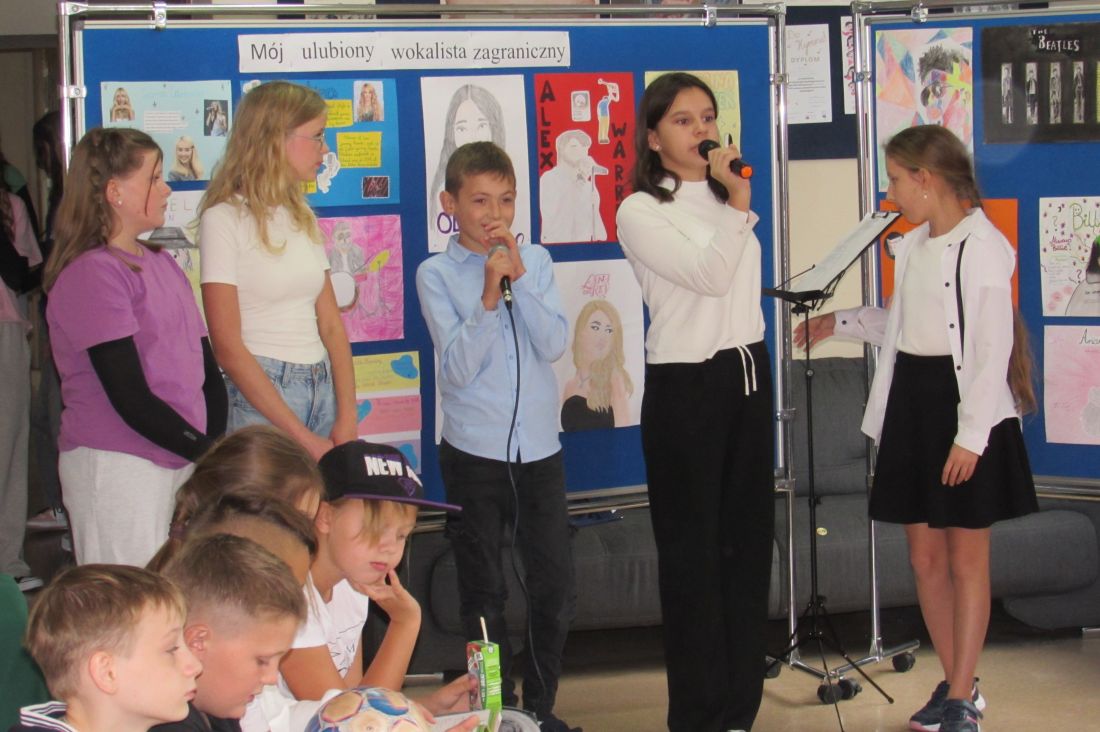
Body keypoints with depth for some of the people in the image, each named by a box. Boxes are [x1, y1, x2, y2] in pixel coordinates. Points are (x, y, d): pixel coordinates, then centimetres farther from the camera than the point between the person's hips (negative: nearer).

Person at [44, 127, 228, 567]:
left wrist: (217, 446, -2)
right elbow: (130, 399, -17)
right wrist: (207, 451, -12)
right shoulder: (92, 274, -12)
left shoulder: (161, 263, 14)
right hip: (116, 465, -8)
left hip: (179, 460, 8)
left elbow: (206, 367, 13)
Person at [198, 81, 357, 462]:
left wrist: (347, 419, -3)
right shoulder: (226, 219, -8)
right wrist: (303, 437, -16)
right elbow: (228, 347, -13)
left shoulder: (302, 216, 14)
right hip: (258, 395, -6)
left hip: (322, 388, 6)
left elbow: (330, 325, 11)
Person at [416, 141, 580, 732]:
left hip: (539, 446, 3)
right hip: (473, 451, -3)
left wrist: (518, 277, -15)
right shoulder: (436, 274, -5)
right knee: (483, 595, 8)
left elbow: (553, 345, -8)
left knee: (555, 588, 7)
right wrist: (489, 296, -22)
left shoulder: (535, 261, 4)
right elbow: (457, 368, -13)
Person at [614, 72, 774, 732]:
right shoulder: (640, 212, -7)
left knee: (749, 540, 7)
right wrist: (738, 203, -17)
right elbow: (709, 275, -18)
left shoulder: (725, 200, 13)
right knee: (692, 548, 0)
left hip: (749, 373, 6)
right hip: (685, 384, -6)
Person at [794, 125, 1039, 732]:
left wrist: (970, 435, -19)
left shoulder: (981, 247, -14)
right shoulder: (913, 247, 11)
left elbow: (994, 347, -16)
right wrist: (840, 323, 20)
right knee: (925, 555, 9)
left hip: (965, 409, -8)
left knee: (967, 558, 2)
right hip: (911, 404, 8)